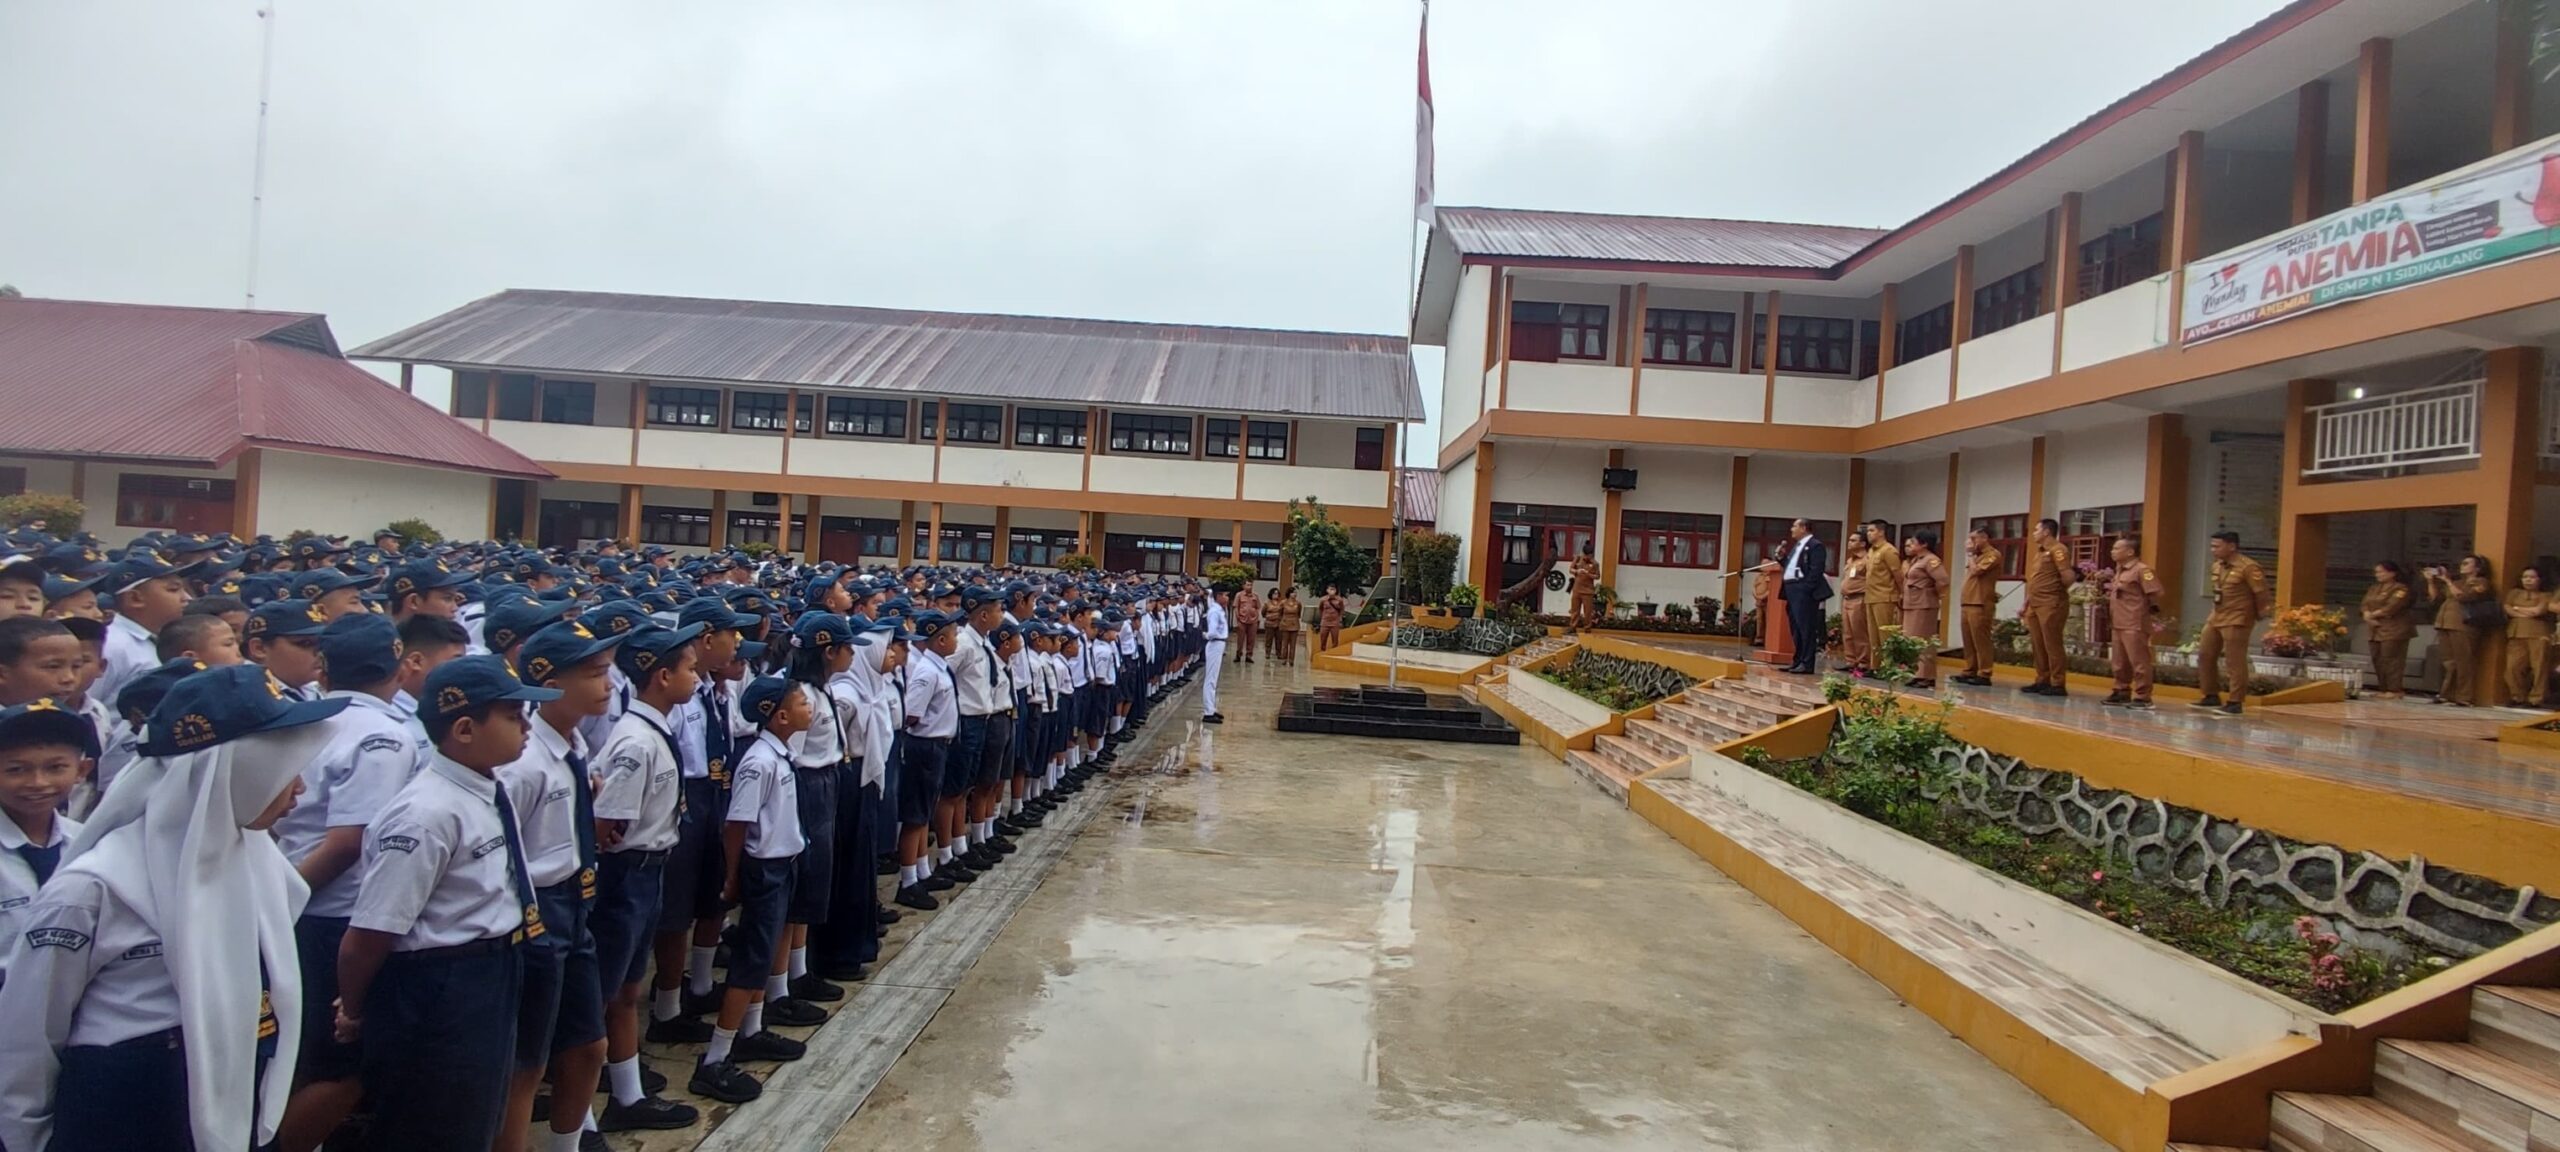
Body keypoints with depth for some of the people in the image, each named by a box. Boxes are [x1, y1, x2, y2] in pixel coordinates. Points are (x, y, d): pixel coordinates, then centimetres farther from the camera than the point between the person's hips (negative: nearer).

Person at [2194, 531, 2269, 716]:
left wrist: (2258, 615, -2)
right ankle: (2212, 696, 22)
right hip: (2215, 618, 9)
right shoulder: (2216, 567, 9)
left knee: (2235, 662, -5)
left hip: (2237, 621, -9)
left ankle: (2235, 703, 1)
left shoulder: (2248, 568, -16)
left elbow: (2261, 593, -12)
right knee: (2205, 656, 11)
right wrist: (2218, 611, 16)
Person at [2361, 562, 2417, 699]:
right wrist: (2368, 617, -10)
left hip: (2394, 630, -7)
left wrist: (2372, 614, -7)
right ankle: (2382, 689, 12)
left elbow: (2391, 608, -16)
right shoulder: (2374, 589, 20)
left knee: (2391, 659, -10)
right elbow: (2365, 605, 10)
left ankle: (2394, 690, -8)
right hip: (2376, 629, 8)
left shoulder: (2401, 589, -4)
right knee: (2378, 660, 6)